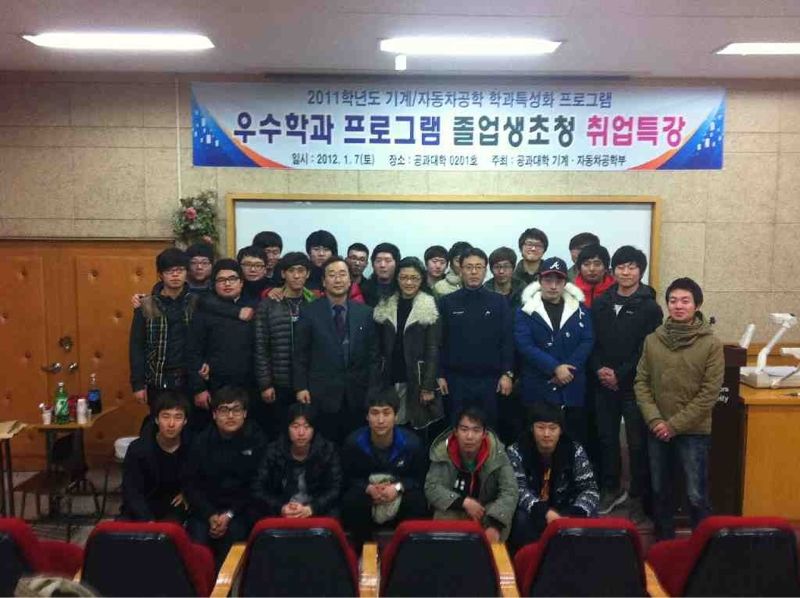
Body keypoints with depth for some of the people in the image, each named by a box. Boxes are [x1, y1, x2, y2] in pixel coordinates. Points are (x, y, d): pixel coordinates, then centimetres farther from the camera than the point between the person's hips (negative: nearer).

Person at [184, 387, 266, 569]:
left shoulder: (256, 439, -3)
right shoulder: (202, 441, 3)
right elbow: (190, 484, 3)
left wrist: (230, 514, -13)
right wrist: (210, 515, -11)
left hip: (242, 508, -2)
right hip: (207, 507, 2)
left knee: (232, 535, -29)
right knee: (195, 542, -24)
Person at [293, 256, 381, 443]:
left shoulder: (365, 313, 5)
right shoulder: (309, 313, 0)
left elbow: (373, 354, 5)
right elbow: (300, 355, 1)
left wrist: (373, 390, 0)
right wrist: (300, 387, -6)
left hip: (357, 394, 2)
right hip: (321, 394, -1)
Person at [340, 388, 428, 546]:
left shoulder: (411, 442, -16)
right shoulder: (353, 442, -15)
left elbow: (420, 478, -6)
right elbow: (348, 478, -4)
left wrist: (398, 488, -25)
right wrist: (369, 488, -24)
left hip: (400, 493, 0)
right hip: (367, 491, 1)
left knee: (417, 502, -32)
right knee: (350, 502, -31)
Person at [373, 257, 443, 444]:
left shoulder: (430, 308, -3)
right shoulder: (384, 307, 8)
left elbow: (433, 350, -6)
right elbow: (379, 346, 10)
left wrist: (428, 386, -12)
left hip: (416, 380, -3)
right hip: (389, 379, 3)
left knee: (418, 431, 3)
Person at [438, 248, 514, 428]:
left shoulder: (499, 302, 3)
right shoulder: (447, 303, 2)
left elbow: (507, 340, 1)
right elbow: (439, 342, 2)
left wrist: (507, 373, -5)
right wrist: (440, 375, -2)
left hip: (490, 379, 0)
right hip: (456, 379, 0)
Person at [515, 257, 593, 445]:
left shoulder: (579, 309, 9)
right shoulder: (526, 311, 1)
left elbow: (587, 342, 1)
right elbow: (525, 345, -9)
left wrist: (568, 369, -12)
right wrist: (555, 368, -16)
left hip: (572, 388, 2)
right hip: (538, 388, -2)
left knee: (575, 439, 5)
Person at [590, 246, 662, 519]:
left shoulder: (650, 307, -4)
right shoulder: (601, 303, 8)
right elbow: (591, 341, 7)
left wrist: (620, 374, -13)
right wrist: (599, 369, -8)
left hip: (634, 386, -4)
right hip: (603, 385, 4)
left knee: (637, 443, 3)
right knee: (607, 439, 13)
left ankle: (638, 497, 18)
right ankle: (611, 489, 29)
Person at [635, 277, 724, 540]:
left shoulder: (711, 344, -8)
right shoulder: (652, 340, 1)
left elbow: (709, 393, -10)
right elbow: (641, 382, 3)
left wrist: (675, 425, -12)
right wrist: (654, 419, -9)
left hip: (694, 432, -3)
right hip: (657, 431, 3)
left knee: (696, 496, 3)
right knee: (659, 492, 15)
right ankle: (663, 542, 32)